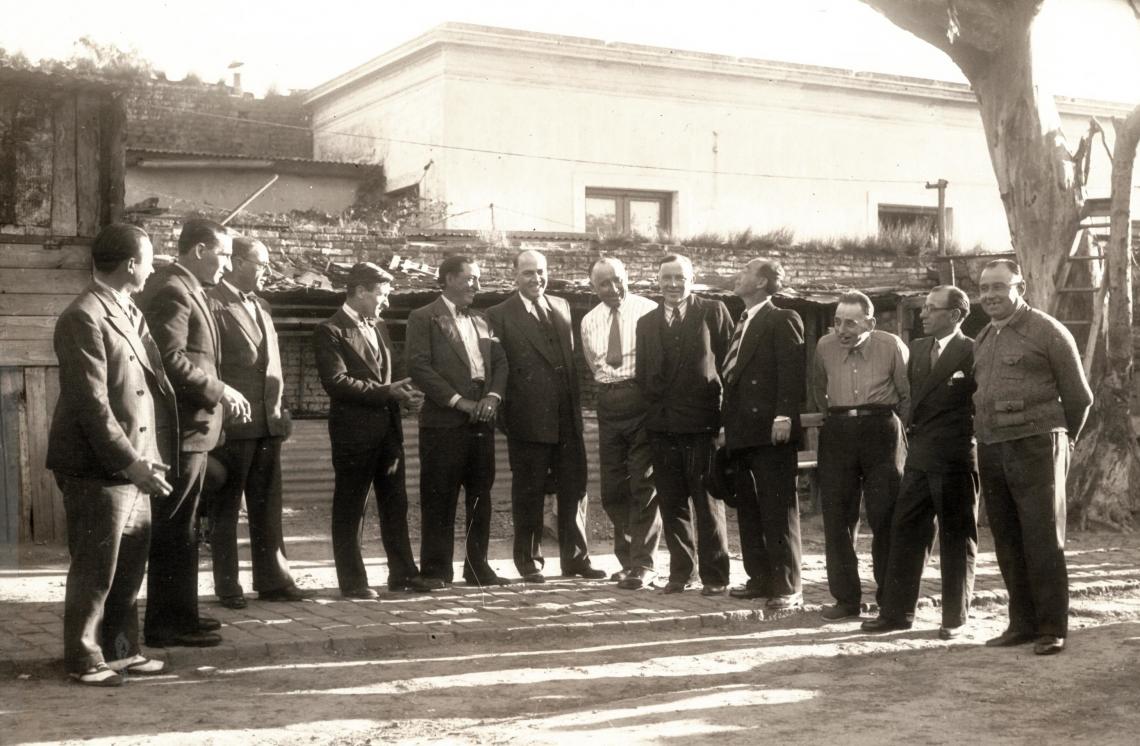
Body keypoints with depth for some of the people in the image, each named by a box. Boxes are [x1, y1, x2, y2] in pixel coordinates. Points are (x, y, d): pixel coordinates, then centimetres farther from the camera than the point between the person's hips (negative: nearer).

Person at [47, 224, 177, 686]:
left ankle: (121, 651, 27)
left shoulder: (129, 312, 14)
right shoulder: (83, 318, -15)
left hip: (134, 464, 9)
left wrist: (146, 458, 11)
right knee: (95, 569, 2)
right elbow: (91, 403, -20)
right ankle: (85, 660, 15)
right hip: (99, 468, -9)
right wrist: (130, 462, -22)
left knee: (130, 566, 15)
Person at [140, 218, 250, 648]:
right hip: (181, 429, -10)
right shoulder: (173, 291, -16)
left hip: (189, 427, 10)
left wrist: (220, 395, 11)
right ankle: (167, 624, 5)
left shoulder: (184, 289, 15)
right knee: (173, 529, -3)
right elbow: (171, 359, -25)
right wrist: (219, 391, -17)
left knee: (179, 529, 16)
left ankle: (178, 616, 25)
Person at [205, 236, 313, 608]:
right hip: (232, 424, -7)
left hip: (268, 423, 7)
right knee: (226, 508, 5)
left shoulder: (261, 306, 17)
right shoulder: (214, 305, -10)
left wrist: (278, 411, 13)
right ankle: (227, 587, 12)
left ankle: (273, 579, 18)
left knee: (267, 507, 11)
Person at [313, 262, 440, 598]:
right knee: (349, 509, 2)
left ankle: (403, 573, 19)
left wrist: (403, 390, -1)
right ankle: (352, 581, 9)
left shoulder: (379, 327, 16)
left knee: (396, 505, 11)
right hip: (354, 432, -7)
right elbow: (336, 381, -18)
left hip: (388, 429, 8)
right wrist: (385, 391, -19)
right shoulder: (330, 331, -9)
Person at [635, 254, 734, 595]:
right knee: (672, 503, 8)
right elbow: (643, 373, 16)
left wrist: (726, 416, -6)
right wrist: (653, 407, 4)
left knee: (708, 502, 1)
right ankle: (680, 570, 18)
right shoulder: (647, 322, 14)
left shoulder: (713, 312, 2)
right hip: (662, 425, 4)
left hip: (702, 422, -4)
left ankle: (714, 575, 9)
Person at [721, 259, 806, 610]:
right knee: (749, 509, 12)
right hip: (743, 430, 9)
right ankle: (759, 579, 21)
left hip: (770, 429, -8)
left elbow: (793, 369, -14)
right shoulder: (742, 323, 20)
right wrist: (728, 424, 13)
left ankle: (788, 587, 0)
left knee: (778, 510, -4)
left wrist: (784, 416, -21)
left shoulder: (782, 320, -5)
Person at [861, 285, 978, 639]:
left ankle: (955, 617, 15)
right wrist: (912, 429, 12)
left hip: (955, 457, -6)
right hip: (919, 456, 7)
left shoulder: (971, 352, -9)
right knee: (905, 532, 8)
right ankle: (896, 611, 15)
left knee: (956, 538, 5)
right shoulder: (918, 347, 12)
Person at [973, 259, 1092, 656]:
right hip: (991, 450, 6)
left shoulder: (1047, 332, -3)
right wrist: (986, 437, 11)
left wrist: (1061, 439, 9)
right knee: (1008, 544, 8)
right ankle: (1022, 623, 17)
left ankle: (1052, 629, 3)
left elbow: (1079, 397, 1)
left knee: (1043, 542, -3)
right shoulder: (982, 339, 15)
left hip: (1035, 447, -6)